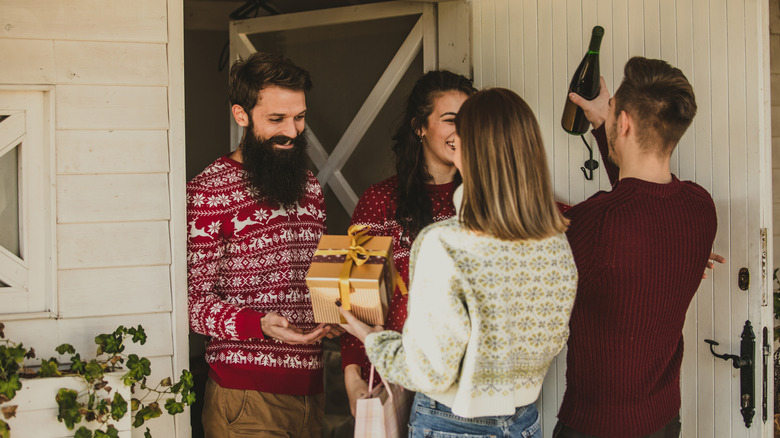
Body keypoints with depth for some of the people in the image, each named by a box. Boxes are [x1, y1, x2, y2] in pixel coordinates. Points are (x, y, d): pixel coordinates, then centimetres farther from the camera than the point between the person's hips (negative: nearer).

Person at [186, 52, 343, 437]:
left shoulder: (310, 187, 14)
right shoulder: (208, 193, -10)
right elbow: (194, 301, -12)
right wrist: (260, 324, -27)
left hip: (310, 388, 7)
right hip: (247, 396, -6)